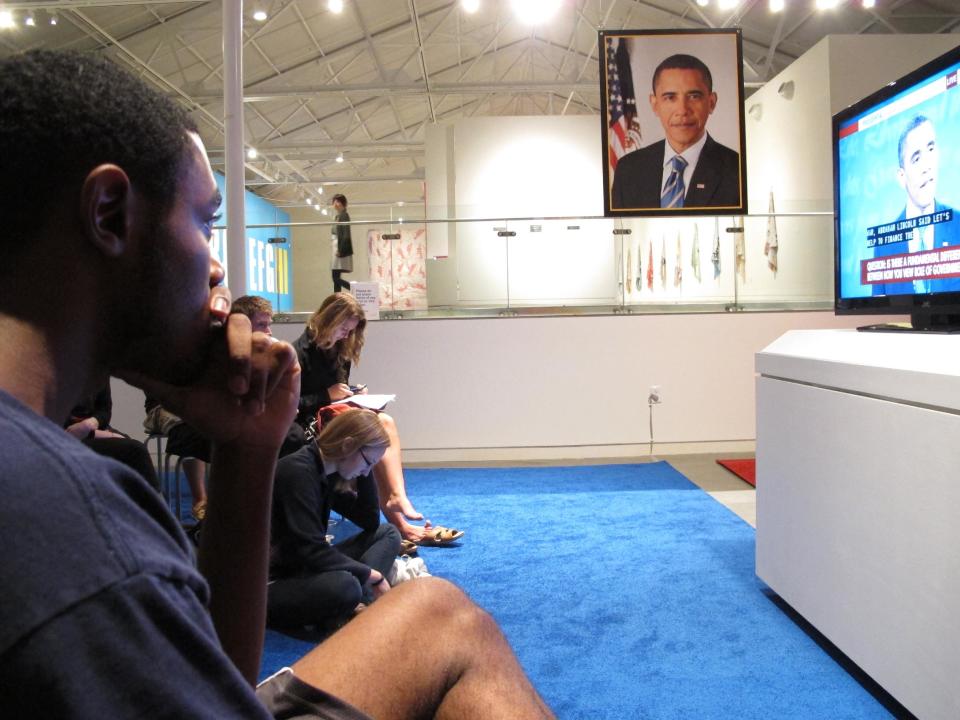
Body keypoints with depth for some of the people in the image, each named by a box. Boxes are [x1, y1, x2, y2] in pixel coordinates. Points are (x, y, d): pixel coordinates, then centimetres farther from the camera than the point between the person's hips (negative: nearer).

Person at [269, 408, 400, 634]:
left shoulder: (328, 472, 4)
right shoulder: (298, 472, -23)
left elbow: (370, 522, 10)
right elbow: (311, 551, -28)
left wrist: (364, 471, -1)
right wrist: (372, 575, -18)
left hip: (305, 569, 10)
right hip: (272, 583, -9)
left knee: (388, 534, 5)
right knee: (344, 585, -38)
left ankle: (358, 606, -15)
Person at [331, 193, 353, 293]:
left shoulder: (344, 215, -10)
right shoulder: (338, 216, 16)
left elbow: (346, 235, -18)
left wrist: (340, 250, -21)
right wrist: (337, 250, 14)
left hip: (340, 250, -9)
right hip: (336, 249, 9)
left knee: (336, 278, -11)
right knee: (336, 278, 7)